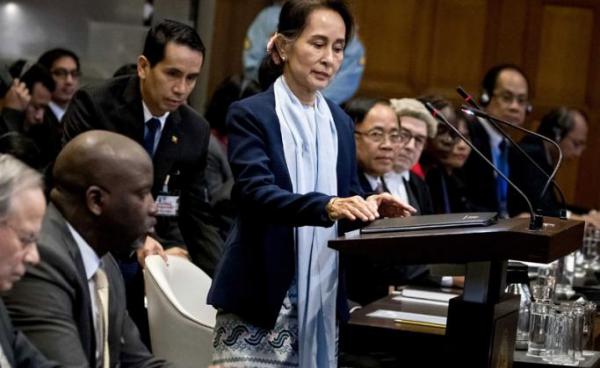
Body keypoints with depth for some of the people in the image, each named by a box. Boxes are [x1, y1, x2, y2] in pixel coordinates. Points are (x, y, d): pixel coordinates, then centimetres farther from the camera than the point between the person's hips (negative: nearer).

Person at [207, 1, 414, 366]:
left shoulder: (340, 122, 14)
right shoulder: (251, 115, -6)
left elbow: (347, 194, 15)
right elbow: (254, 192, -20)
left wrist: (368, 207, -9)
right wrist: (327, 206, -35)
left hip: (323, 299, 6)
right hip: (262, 299, -6)